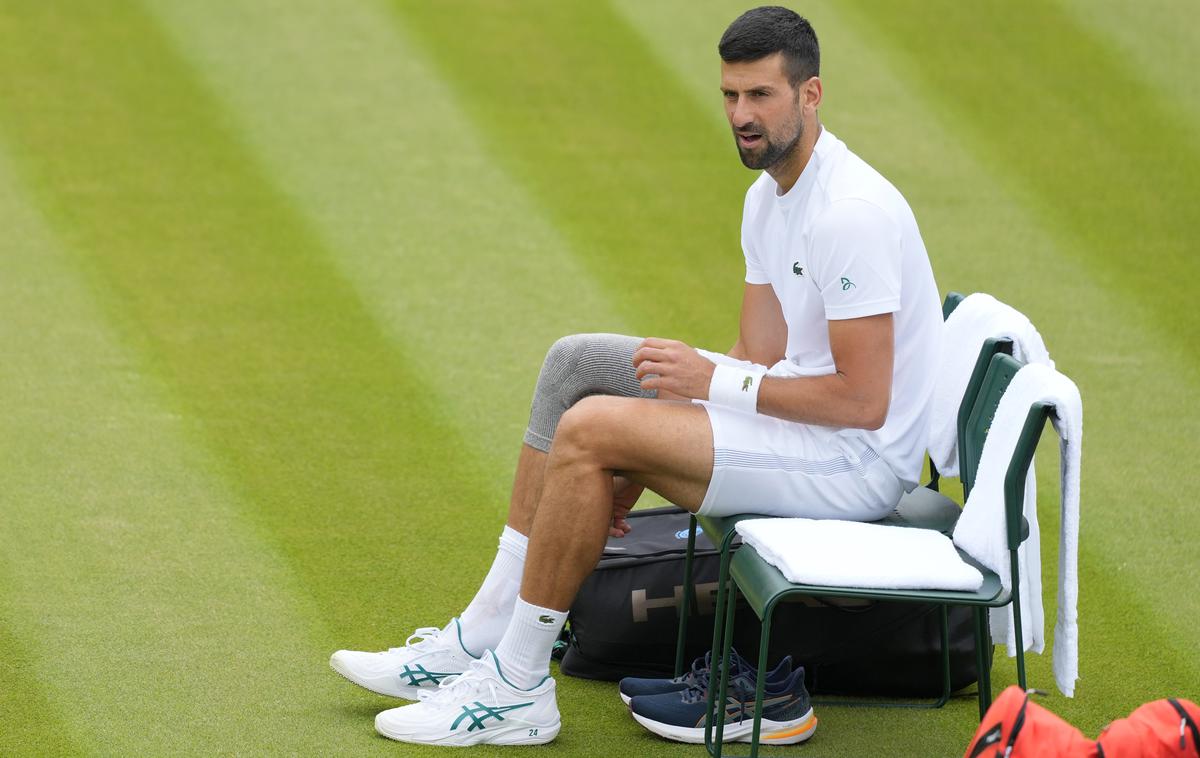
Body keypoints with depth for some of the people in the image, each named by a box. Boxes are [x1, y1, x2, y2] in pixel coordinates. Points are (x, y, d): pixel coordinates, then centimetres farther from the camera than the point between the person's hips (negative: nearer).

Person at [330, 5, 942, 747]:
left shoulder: (850, 212, -23)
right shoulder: (769, 197, 11)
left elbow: (864, 401, -25)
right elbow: (763, 355, 12)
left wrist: (716, 382, -19)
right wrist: (634, 471, 1)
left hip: (859, 461, -11)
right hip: (800, 415, 11)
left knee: (590, 429, -22)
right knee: (577, 362, 8)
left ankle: (518, 687, -12)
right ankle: (482, 637, 7)